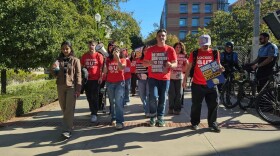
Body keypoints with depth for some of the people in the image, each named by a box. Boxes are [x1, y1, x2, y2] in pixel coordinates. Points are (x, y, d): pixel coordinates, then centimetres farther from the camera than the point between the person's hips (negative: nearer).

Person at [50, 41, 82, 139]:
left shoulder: (75, 60, 1)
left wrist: (78, 89, -11)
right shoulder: (58, 60, 11)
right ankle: (69, 125, 31)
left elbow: (78, 75, -3)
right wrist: (54, 69, -12)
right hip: (60, 87, 4)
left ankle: (67, 130, -8)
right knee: (64, 109, 12)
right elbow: (55, 74, 11)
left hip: (71, 87, -4)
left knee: (69, 109, -8)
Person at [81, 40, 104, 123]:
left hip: (96, 79, -4)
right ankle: (93, 111, 28)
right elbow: (82, 66, 13)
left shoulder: (99, 55, -3)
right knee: (89, 97, 11)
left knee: (94, 97, -2)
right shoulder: (84, 56, 7)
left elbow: (101, 67, -3)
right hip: (87, 79, 4)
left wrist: (100, 77, -10)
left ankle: (94, 114, 3)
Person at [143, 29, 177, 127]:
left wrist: (171, 65, -20)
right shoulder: (150, 50, 4)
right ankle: (153, 117, 11)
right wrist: (149, 63, -14)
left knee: (162, 99, 5)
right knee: (153, 97, -11)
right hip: (153, 78, 0)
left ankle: (160, 118, 20)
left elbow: (175, 63, 4)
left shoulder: (170, 49, 2)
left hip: (165, 78, 1)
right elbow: (144, 63, 9)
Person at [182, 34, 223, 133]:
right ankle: (195, 123, 24)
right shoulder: (194, 53, 1)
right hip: (197, 84, -1)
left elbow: (218, 66, 13)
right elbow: (189, 67, 5)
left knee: (213, 104, 4)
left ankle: (212, 123, 18)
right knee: (196, 105, 8)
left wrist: (220, 68, -11)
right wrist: (185, 79, 1)